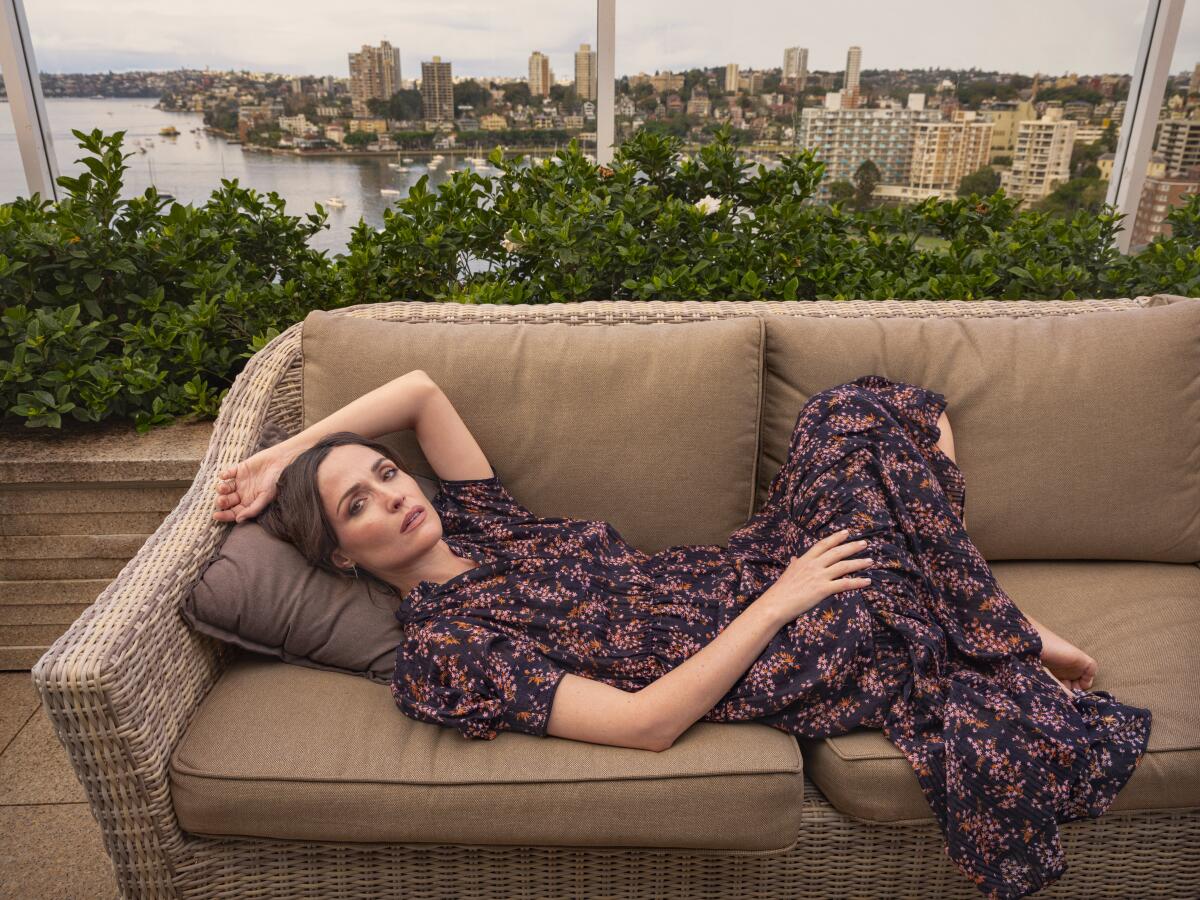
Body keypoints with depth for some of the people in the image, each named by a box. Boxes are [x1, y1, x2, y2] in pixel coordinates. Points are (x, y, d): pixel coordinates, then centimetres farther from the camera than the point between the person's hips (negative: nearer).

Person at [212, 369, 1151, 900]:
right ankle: (1010, 636, 11)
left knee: (876, 411, 0)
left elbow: (420, 387, 9)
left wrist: (284, 453, 8)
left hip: (744, 570, 8)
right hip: (761, 661, -8)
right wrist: (777, 603, -21)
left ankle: (1009, 627, 9)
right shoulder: (438, 653, -17)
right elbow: (647, 722, -24)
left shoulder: (471, 521, 6)